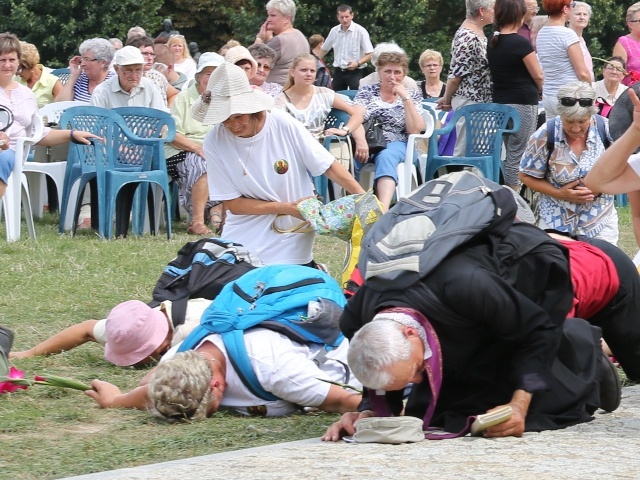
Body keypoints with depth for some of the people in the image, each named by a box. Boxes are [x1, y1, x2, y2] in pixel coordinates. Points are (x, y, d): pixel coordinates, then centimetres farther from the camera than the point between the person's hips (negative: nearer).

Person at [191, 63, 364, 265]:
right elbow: (233, 204, -9)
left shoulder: (283, 125, -14)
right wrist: (288, 208, -14)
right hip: (241, 241, 1)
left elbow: (329, 166, -5)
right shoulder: (214, 142, -12)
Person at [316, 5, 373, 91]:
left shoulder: (361, 31, -9)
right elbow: (324, 50, 20)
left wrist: (358, 63, -24)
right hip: (338, 72, 5)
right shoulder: (334, 31, 6)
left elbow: (369, 54, -9)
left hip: (355, 72, -5)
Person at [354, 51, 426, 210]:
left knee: (386, 156, -39)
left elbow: (415, 130, 1)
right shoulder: (367, 91, 16)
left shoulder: (412, 96, 15)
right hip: (368, 143, 1)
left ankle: (383, 209, -60)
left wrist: (405, 98, -4)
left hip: (397, 144, -1)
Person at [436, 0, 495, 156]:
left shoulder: (479, 32, 11)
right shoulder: (467, 38, -19)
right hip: (469, 101, -9)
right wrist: (446, 99, -6)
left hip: (481, 101, 9)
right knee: (465, 150, -5)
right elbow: (456, 73, -17)